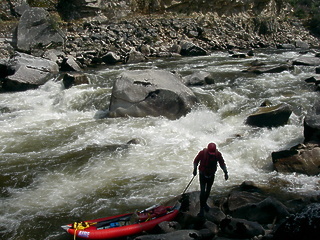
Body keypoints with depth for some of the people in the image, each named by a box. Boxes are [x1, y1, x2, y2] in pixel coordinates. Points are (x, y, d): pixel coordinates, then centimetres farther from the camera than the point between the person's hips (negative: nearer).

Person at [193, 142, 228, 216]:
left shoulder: (218, 154, -18)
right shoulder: (202, 153, -24)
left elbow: (222, 163, -4)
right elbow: (196, 161, -8)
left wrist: (225, 172, -14)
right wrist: (195, 169, -19)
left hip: (211, 175, 3)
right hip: (203, 174, -3)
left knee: (208, 191, 17)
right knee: (202, 192, -8)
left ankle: (204, 203, 42)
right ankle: (202, 208, 5)